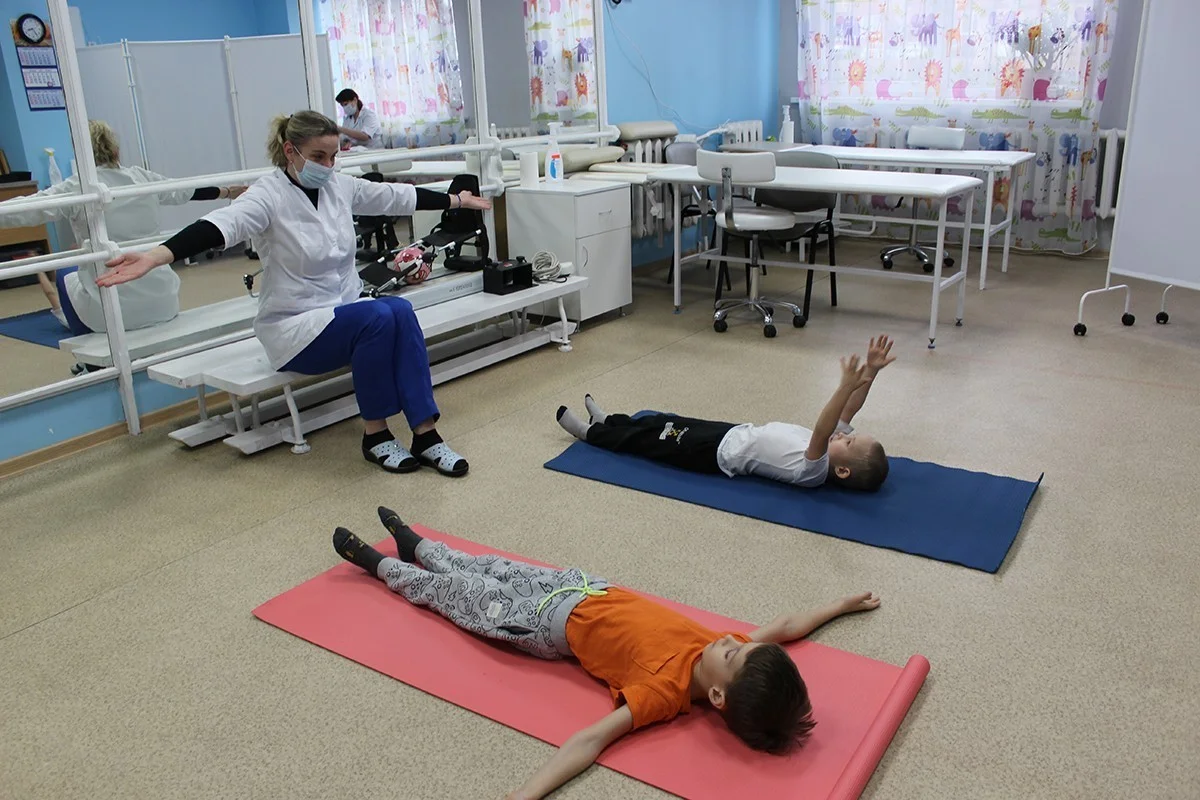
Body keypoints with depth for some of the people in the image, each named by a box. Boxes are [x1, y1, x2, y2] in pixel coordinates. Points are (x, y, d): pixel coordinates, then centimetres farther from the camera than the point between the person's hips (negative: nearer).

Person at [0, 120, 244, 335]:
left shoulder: (76, 189, -9)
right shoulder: (141, 178, 4)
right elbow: (187, 191, 20)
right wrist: (229, 191, 38)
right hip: (163, 305, 4)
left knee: (66, 276, 31)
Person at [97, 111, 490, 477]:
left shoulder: (339, 186, 6)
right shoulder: (270, 196, -13)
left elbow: (397, 196, 18)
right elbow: (223, 224, -31)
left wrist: (456, 200, 26)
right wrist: (155, 256, -48)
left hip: (346, 310, 6)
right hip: (295, 327, -6)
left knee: (400, 310, -26)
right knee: (379, 318, -31)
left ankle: (425, 433, -24)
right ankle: (375, 436, -16)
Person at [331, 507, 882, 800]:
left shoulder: (665, 691, -37)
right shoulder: (728, 654, -22)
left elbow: (590, 741, -43)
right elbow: (784, 626, -5)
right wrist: (843, 604, 6)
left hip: (557, 622, -5)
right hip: (590, 590, 5)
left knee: (456, 593, 16)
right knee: (491, 569, 25)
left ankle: (378, 563, 42)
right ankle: (413, 545, 52)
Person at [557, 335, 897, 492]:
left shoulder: (814, 471, -32)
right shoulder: (838, 446, -10)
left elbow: (820, 432, -48)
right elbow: (848, 412, -7)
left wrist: (848, 385, -59)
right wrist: (870, 372, -20)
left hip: (722, 452, -8)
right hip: (736, 433, 8)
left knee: (655, 442, 6)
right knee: (667, 423, 20)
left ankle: (591, 433, 26)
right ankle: (607, 422, 41)